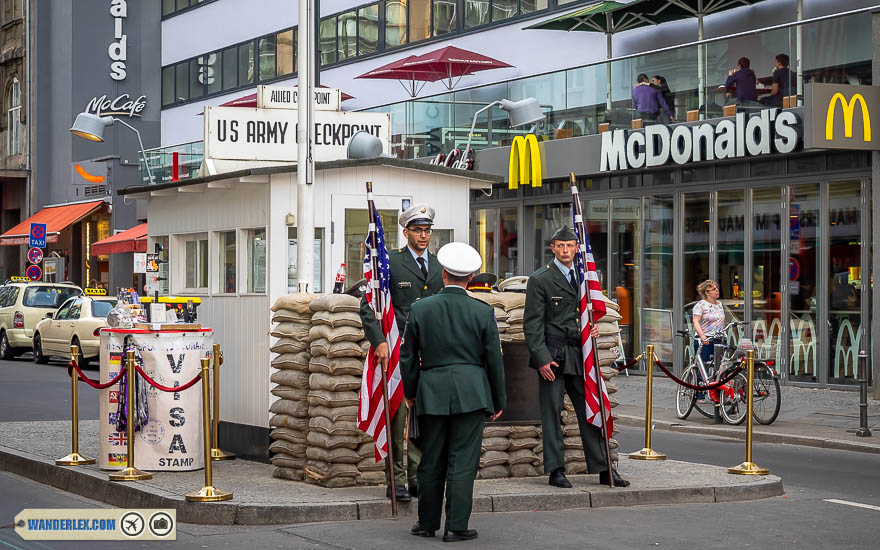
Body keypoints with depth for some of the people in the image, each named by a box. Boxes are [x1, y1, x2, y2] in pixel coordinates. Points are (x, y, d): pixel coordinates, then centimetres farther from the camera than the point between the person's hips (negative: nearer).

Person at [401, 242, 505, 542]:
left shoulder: (421, 309, -1)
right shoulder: (483, 312, -4)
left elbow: (408, 356, 6)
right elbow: (494, 359, 0)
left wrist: (410, 391, 20)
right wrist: (498, 400, 10)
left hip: (432, 393, 2)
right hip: (471, 393, -2)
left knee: (431, 461, 11)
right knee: (463, 462, 1)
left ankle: (427, 522, 21)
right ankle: (456, 526, 1)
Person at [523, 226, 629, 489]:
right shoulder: (540, 279, -4)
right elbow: (532, 324, -7)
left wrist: (592, 330, 3)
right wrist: (542, 358, -14)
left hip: (578, 354, 5)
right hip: (552, 355, -5)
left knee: (590, 411, 6)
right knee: (551, 413, -1)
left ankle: (603, 469, 10)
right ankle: (555, 471, 5)